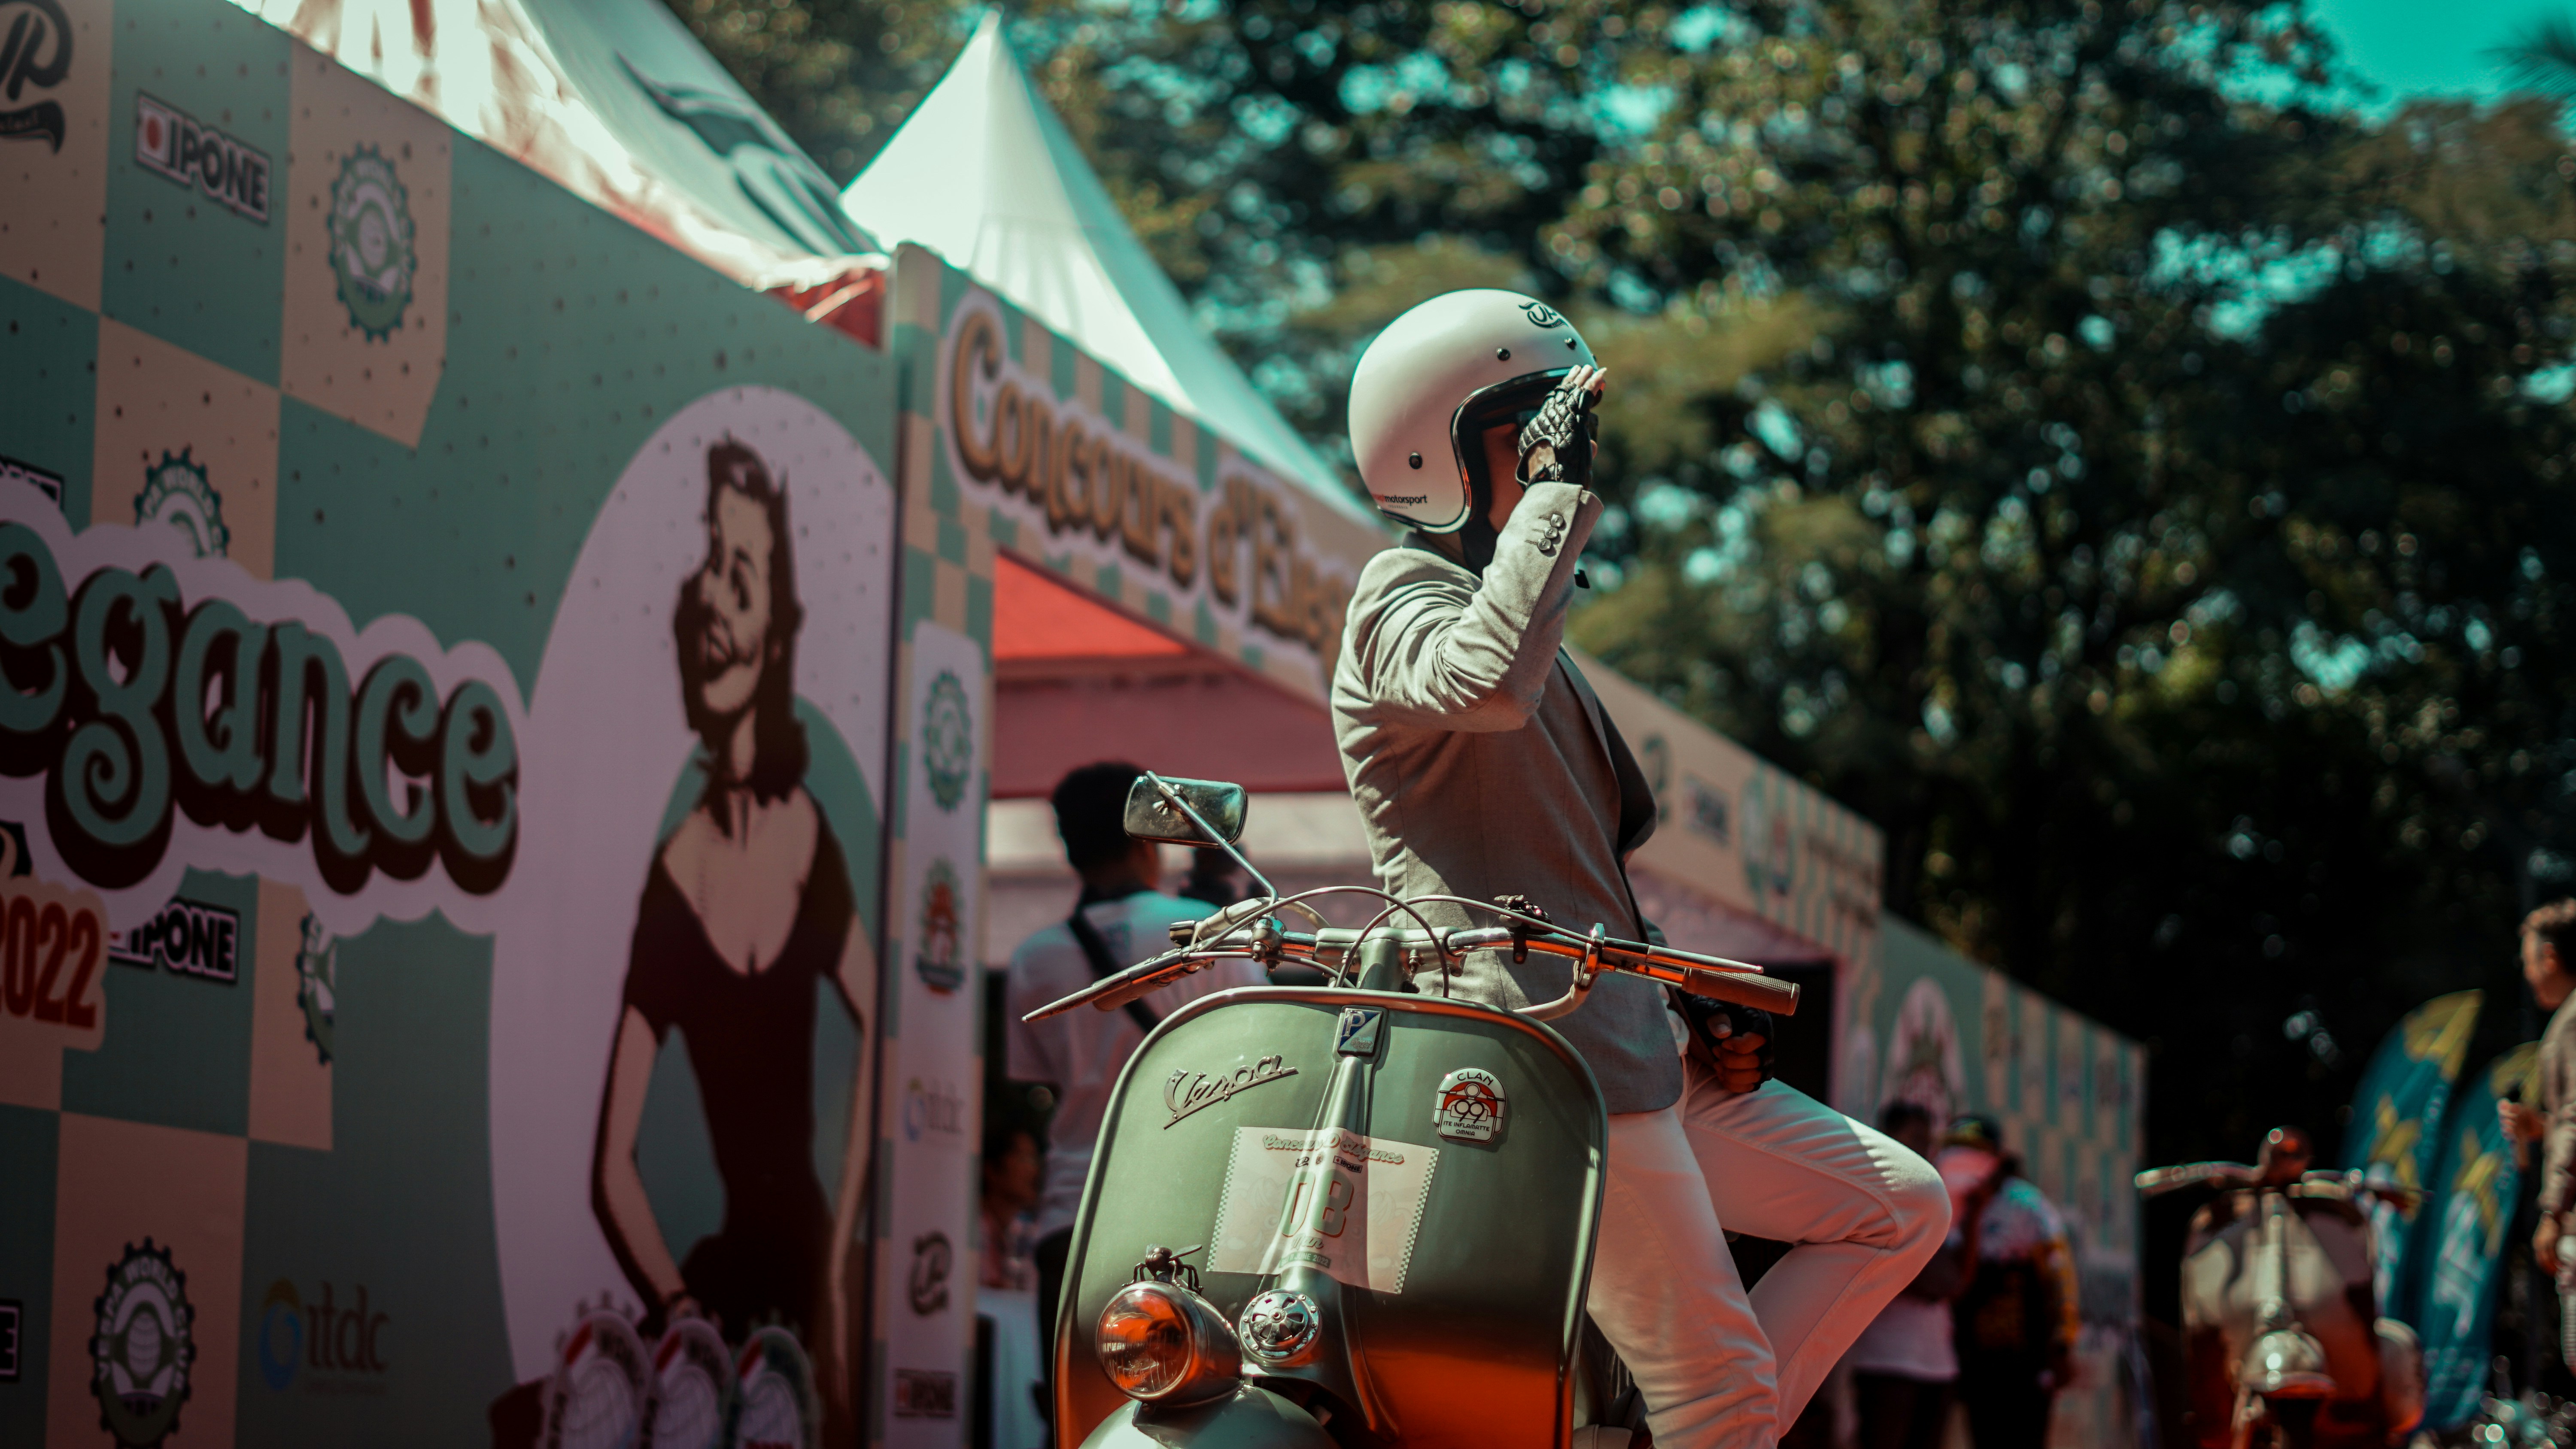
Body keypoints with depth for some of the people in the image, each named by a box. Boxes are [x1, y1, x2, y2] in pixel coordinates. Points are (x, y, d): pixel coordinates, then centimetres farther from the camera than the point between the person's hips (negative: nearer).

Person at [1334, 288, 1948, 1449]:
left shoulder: (1529, 624, 25)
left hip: (1637, 1058, 10)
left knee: (1902, 1206, 12)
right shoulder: (1404, 596, -6)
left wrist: (1698, 1015, 17)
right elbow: (1486, 681, -33)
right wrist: (1554, 489, -23)